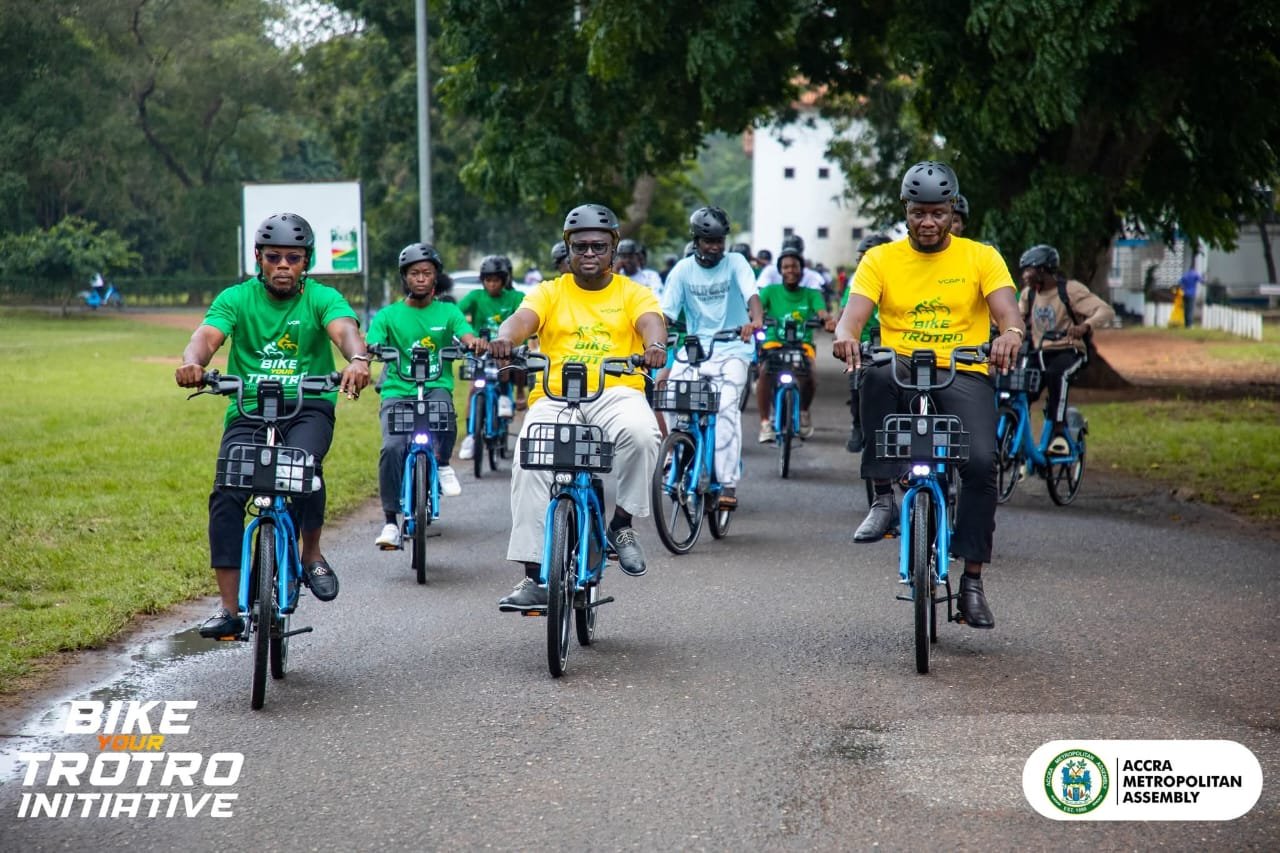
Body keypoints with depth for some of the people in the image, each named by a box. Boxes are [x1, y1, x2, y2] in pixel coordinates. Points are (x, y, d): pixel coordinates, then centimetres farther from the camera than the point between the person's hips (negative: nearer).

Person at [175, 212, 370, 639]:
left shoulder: (322, 298, 1)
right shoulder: (236, 299, 3)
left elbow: (345, 331, -18)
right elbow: (207, 335, -13)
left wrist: (357, 360, -43)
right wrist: (192, 361, -38)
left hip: (309, 408, -1)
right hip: (249, 411, 1)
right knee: (226, 495, -18)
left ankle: (312, 554, -8)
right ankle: (230, 608, -12)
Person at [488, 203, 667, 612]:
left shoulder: (633, 293, 14)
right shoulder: (549, 292, 16)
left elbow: (650, 322, -7)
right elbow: (522, 318, -4)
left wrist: (655, 345, -33)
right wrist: (505, 337, -29)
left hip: (617, 392, -1)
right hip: (555, 396, 1)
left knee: (641, 433, -35)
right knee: (530, 465, -25)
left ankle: (622, 523, -11)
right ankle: (534, 576, -22)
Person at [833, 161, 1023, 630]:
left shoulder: (981, 257, 6)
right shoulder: (880, 259, 7)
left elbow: (1008, 311, -8)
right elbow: (854, 313, -6)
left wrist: (1011, 334, -33)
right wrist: (845, 336, -31)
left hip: (964, 375, 0)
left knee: (981, 462, -24)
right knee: (877, 376, -37)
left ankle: (972, 581, -10)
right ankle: (883, 498, -26)